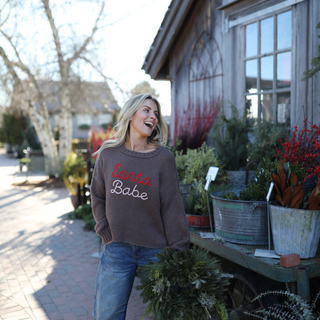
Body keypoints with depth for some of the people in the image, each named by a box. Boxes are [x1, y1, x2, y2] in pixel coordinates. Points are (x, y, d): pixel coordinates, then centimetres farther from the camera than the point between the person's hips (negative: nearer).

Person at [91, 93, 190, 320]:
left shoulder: (164, 158, -5)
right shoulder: (108, 154, 1)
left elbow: (172, 207, -6)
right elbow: (97, 197, 11)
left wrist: (180, 254, -6)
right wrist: (105, 231, 1)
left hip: (155, 250, -1)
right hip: (116, 249, 2)